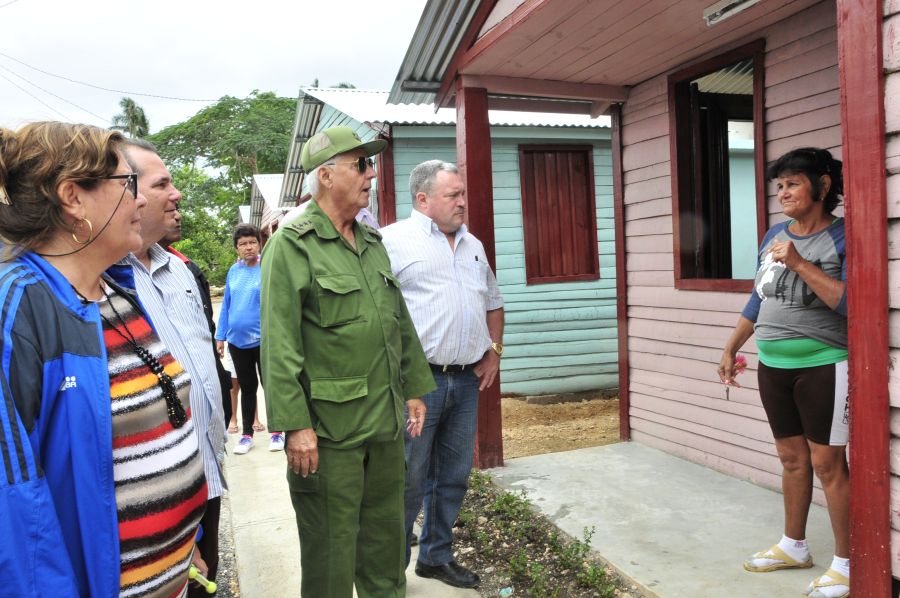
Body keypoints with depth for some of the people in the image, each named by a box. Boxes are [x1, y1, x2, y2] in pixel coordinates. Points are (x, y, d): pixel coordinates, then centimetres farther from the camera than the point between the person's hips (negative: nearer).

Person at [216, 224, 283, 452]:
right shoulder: (233, 271, 6)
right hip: (237, 340, 4)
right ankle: (247, 434, 25)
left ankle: (276, 432, 19)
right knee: (247, 386, 14)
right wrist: (220, 336, 9)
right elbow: (226, 305, 11)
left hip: (264, 339, -4)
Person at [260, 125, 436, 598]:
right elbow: (279, 345, -16)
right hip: (328, 429, -7)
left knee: (386, 533, 20)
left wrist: (414, 388, 15)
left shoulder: (373, 243, 13)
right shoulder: (291, 246, -10)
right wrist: (295, 425, -19)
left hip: (387, 421, 7)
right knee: (331, 546, 9)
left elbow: (401, 323, 17)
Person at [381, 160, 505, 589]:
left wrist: (494, 352, 14)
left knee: (453, 477, 15)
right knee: (408, 481, 1)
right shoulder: (394, 240, -7)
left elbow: (493, 304, 26)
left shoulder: (473, 246, 16)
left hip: (466, 380, 7)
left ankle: (437, 557, 33)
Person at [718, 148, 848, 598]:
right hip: (773, 366, 6)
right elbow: (758, 300, 15)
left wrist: (799, 264, -24)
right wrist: (730, 349, 16)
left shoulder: (843, 238, -11)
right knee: (792, 458, 15)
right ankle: (793, 547, 29)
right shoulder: (774, 235, 9)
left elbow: (851, 303, -21)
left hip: (823, 367, -6)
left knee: (827, 462, 0)